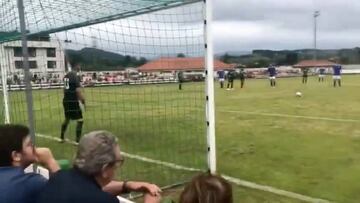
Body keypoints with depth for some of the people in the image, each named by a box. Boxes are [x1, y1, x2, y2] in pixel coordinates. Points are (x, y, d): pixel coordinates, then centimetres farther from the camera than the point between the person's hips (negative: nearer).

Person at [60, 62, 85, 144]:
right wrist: (83, 101, -15)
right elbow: (78, 91, -21)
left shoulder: (66, 75, 9)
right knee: (80, 120, -3)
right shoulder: (75, 76, -16)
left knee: (67, 118, 23)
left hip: (66, 100, 9)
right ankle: (78, 140, -4)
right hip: (73, 101, -9)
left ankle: (62, 137, 33)